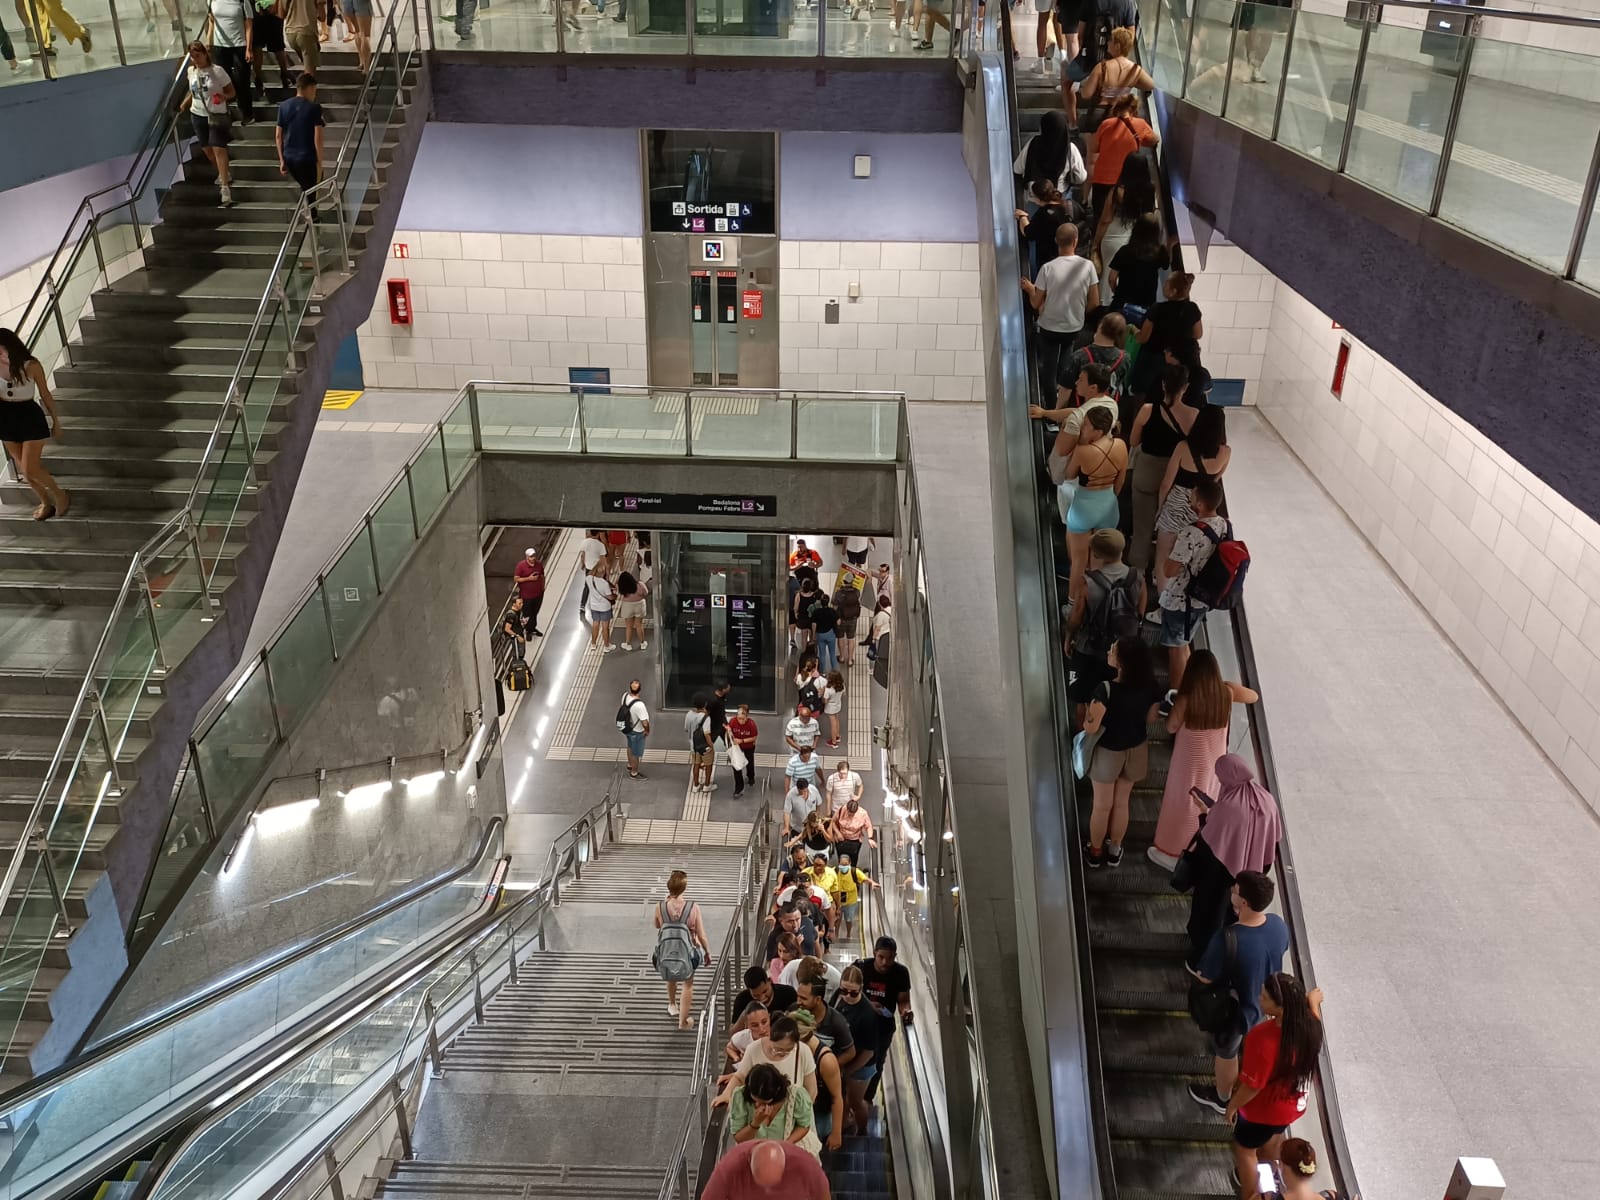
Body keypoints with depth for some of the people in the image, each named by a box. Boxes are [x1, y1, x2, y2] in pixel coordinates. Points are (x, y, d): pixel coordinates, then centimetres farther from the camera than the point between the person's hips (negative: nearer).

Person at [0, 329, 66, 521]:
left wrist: (55, 421, 5)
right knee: (23, 468, 13)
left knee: (30, 470, -7)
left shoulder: (31, 365, -15)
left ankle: (60, 496, 17)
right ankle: (45, 501, 32)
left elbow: (45, 394, -3)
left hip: (30, 418, -4)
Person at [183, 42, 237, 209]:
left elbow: (231, 91, -6)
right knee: (207, 150, 13)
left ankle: (225, 187, -16)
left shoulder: (217, 71, -11)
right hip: (198, 115, 6)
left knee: (219, 150, -14)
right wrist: (183, 107, 20)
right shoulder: (191, 71, 4)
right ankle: (225, 174, 36)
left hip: (217, 115, -6)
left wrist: (223, 97, -26)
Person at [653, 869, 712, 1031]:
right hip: (687, 953, -2)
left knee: (671, 978, 34)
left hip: (666, 951, 2)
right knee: (688, 984, 23)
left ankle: (672, 1005, 55)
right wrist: (708, 953, 6)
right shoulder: (693, 908, -19)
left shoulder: (660, 907, -14)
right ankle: (683, 1022, 26)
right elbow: (701, 936, -11)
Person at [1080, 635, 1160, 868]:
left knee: (1102, 806, 17)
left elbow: (1091, 728, -26)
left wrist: (1090, 711, -6)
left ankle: (1095, 852, 37)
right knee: (1121, 802, 24)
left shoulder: (1106, 690, -34)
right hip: (1137, 750, 4)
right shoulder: (1150, 686, -18)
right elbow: (1150, 718, -2)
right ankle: (1114, 850, 41)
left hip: (1108, 752, -4)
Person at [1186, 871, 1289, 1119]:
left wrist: (1196, 972, -4)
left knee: (1225, 1054, 25)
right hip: (1264, 1003, 5)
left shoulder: (1227, 939, -43)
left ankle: (1222, 1098, 52)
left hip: (1232, 1010, -5)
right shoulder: (1278, 924, -23)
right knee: (1250, 1048, 35)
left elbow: (1206, 978, -27)